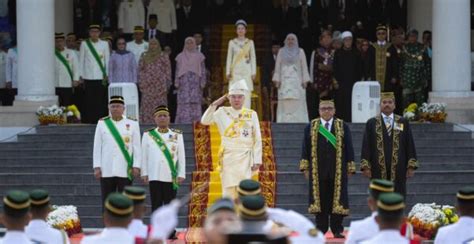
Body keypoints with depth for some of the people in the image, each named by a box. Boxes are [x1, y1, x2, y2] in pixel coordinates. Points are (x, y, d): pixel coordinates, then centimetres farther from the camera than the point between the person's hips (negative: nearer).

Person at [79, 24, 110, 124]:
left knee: (100, 101, -2)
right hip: (88, 77, 0)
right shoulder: (84, 44, 6)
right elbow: (81, 60, 8)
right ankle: (88, 122, 4)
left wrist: (106, 75, 3)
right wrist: (81, 75, 4)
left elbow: (107, 60, 8)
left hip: (100, 77, 0)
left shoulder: (104, 44, 6)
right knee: (88, 101, -2)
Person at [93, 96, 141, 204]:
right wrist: (96, 167, 1)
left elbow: (137, 147, 4)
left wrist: (136, 166, -3)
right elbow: (97, 147, 7)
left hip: (125, 171, -1)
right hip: (107, 171, 1)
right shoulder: (102, 124, 7)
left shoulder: (132, 124, 5)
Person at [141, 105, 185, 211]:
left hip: (171, 177, 0)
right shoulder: (148, 135, 8)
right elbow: (144, 156, 8)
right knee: (156, 205, 1)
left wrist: (181, 174, 1)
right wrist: (144, 173, 3)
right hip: (154, 177, 0)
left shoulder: (177, 135, 9)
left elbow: (181, 156, 7)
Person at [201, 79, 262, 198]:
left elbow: (257, 140, 2)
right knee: (228, 192, 0)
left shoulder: (251, 115, 3)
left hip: (245, 158, -1)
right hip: (228, 157, 1)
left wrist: (257, 161, -2)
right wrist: (214, 104, -10)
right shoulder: (222, 112, 6)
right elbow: (205, 121, -5)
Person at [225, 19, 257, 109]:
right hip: (235, 71, 0)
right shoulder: (232, 42, 10)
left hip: (247, 71, 0)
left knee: (247, 94, -9)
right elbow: (229, 58, 10)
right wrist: (228, 72, 2)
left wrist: (253, 72, 1)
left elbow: (253, 58, 9)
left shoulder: (250, 42, 9)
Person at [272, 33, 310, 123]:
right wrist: (277, 80, 1)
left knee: (298, 104, -7)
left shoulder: (300, 51, 8)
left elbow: (304, 67, 6)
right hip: (284, 81, 1)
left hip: (297, 81, -1)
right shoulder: (281, 51, 12)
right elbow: (277, 66, 11)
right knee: (285, 105, -5)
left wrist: (305, 81, -2)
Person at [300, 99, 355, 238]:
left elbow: (348, 148, 4)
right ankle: (320, 230, 11)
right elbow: (306, 148, 7)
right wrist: (305, 167, 1)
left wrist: (350, 168, -1)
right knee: (320, 200, 4)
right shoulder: (311, 127, 7)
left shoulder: (343, 127, 5)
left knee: (337, 200, -1)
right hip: (318, 170, 1)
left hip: (337, 170, -1)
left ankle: (337, 230, 5)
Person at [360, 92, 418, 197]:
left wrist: (411, 166, 1)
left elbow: (410, 145, 8)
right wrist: (365, 166, -4)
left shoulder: (403, 122, 9)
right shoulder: (371, 123, 7)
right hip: (379, 170, -1)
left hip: (398, 170, 1)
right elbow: (366, 146, 5)